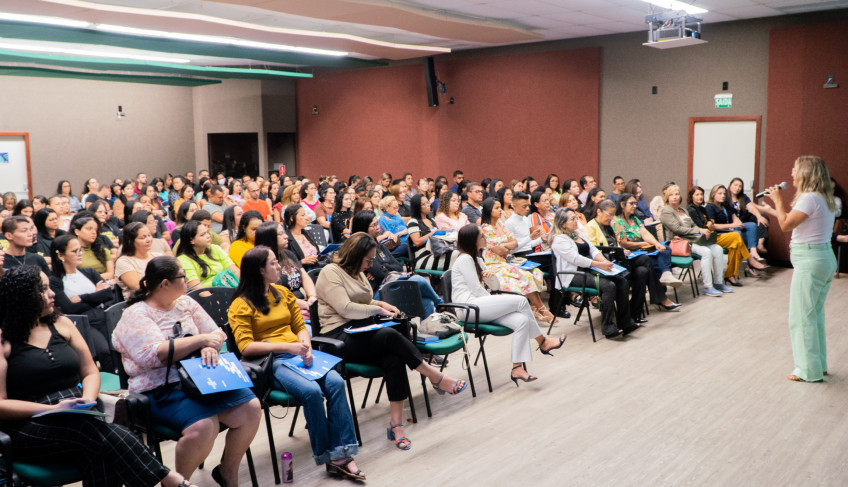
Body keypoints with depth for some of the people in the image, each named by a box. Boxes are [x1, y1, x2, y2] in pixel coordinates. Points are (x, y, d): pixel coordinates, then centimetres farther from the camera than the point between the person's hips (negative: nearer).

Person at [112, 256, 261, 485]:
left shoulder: (185, 303, 14)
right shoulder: (135, 315, -5)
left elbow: (216, 333, 14)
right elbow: (155, 355, -20)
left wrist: (210, 348, -11)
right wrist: (201, 340, -16)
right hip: (161, 390, -6)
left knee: (251, 408, -14)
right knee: (204, 426, -32)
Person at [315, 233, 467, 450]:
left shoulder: (358, 273, 22)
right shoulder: (330, 273, -6)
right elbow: (346, 309, -17)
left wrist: (382, 304, 13)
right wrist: (378, 310, -7)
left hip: (361, 333, 8)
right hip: (339, 337, -8)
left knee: (393, 359, -25)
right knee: (390, 336, -31)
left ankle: (396, 425, -26)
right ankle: (437, 378, -19)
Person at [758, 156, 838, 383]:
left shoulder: (809, 198, -18)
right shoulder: (825, 199, 12)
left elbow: (786, 225, -18)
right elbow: (795, 222, 16)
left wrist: (778, 200, -7)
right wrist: (772, 210, 22)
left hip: (809, 261, -10)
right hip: (826, 258, 10)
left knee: (802, 316, -2)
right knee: (815, 313, 18)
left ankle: (809, 370, 4)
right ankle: (819, 365, 26)